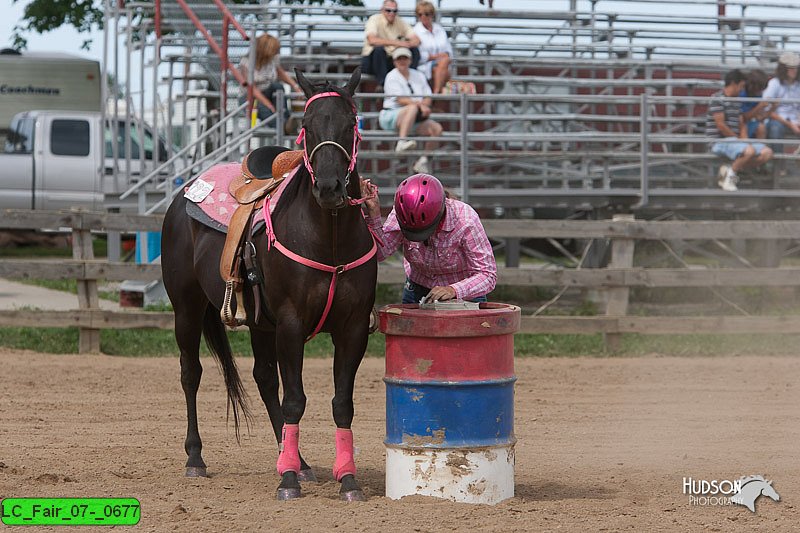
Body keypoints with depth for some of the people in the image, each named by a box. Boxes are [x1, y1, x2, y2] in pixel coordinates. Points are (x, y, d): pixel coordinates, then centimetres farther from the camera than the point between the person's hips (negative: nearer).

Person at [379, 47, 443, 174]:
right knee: (412, 108, -36)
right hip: (391, 115, -6)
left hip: (416, 118, 6)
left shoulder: (418, 76, 17)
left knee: (436, 128, -13)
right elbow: (400, 99, -15)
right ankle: (402, 141, -50)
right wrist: (420, 105, -25)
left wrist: (424, 105, -13)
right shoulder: (392, 77, -3)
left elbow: (428, 98, 11)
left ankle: (423, 160, -6)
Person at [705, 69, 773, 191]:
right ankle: (730, 174, -10)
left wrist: (744, 139, -1)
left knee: (767, 153, -6)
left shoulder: (737, 102, 20)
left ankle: (729, 170, -3)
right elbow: (720, 125, -14)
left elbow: (742, 125, 20)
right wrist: (738, 139, -8)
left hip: (735, 140, 9)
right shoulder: (718, 99, -8)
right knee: (750, 151, -35)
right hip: (720, 141, -9)